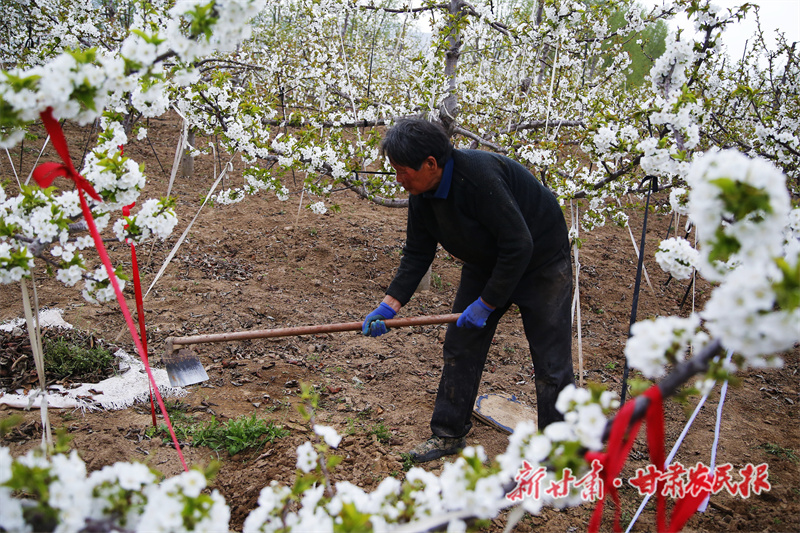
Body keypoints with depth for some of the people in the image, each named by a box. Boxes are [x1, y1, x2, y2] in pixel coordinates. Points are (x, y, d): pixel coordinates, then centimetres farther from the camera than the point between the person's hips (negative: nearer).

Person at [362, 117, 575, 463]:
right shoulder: (422, 194, -9)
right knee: (460, 347, 7)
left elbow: (518, 246, -33)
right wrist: (389, 305, -13)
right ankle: (449, 434, 22)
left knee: (551, 363, -4)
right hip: (486, 264, 8)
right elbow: (417, 254, -2)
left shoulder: (479, 176, -35)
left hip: (541, 263, -7)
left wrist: (486, 303, -26)